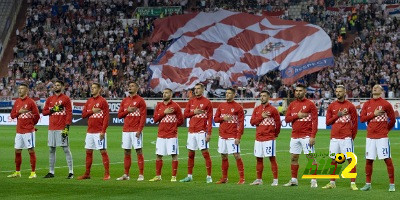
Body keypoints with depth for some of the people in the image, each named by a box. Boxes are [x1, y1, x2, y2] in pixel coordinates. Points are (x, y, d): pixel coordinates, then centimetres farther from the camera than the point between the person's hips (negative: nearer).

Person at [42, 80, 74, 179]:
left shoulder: (66, 99, -2)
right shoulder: (50, 99, 15)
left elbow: (69, 113, -7)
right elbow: (44, 112, 12)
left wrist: (67, 127, -15)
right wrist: (53, 109, -7)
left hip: (62, 129, -6)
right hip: (52, 129, 6)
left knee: (66, 149, -7)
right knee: (51, 150, 8)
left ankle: (71, 172, -6)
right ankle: (51, 172, 15)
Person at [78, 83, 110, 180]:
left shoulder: (103, 101, -7)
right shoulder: (89, 101, 13)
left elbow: (106, 117, -11)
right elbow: (83, 114, 9)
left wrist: (103, 131, -17)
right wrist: (92, 111, -9)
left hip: (99, 132, -7)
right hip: (90, 131, 7)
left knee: (103, 152, -6)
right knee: (88, 152, 10)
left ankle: (107, 174, -3)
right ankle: (87, 174, 17)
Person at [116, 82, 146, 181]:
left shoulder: (140, 100, -3)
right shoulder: (124, 101, 14)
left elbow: (143, 116, -8)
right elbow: (119, 115, 13)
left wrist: (139, 130, -15)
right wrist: (128, 111, -6)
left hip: (136, 131, -6)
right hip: (126, 130, 6)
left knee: (139, 152, -5)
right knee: (126, 152, 7)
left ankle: (141, 175, -4)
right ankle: (126, 175, 12)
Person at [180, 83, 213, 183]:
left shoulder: (207, 102, -2)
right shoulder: (191, 101, 13)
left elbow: (210, 119, -6)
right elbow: (185, 114, 10)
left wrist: (209, 133, -13)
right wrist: (194, 112, -8)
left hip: (201, 132, -5)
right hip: (191, 131, 5)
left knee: (205, 153, -7)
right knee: (191, 154, 9)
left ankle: (209, 176, -5)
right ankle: (189, 176, 17)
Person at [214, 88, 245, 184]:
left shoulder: (238, 107, -4)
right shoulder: (221, 106, 12)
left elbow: (241, 123, -7)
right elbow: (215, 119, 14)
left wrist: (238, 137, -15)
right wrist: (223, 118, -7)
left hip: (232, 136, -5)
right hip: (222, 135, 5)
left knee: (237, 156, -9)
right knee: (224, 157, 9)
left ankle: (242, 178, -6)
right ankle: (224, 178, 18)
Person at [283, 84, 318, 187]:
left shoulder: (310, 104, -4)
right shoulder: (292, 104, 12)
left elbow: (315, 121, -8)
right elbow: (287, 119, 6)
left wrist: (313, 136, -15)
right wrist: (297, 115, -11)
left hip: (306, 136, -6)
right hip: (295, 135, 6)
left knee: (310, 157, -7)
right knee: (293, 157, 8)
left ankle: (314, 181, -4)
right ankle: (294, 180, 18)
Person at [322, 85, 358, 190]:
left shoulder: (350, 106, 0)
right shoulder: (332, 106, 10)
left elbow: (355, 123, 3)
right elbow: (328, 122, 8)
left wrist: (352, 136, 2)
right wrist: (337, 115, -6)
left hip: (346, 138, -4)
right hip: (334, 137, 4)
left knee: (351, 159, -7)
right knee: (333, 160, 7)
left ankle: (353, 183, -5)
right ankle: (332, 183, 15)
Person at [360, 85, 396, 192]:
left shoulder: (386, 104, -1)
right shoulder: (367, 104, 10)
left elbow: (392, 120, 5)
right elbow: (362, 118, 1)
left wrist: (386, 129, 10)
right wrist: (374, 114, -8)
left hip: (382, 137, -4)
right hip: (370, 136, 4)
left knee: (387, 159, -6)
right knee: (368, 160, 7)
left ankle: (392, 184, -1)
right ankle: (368, 184, 17)